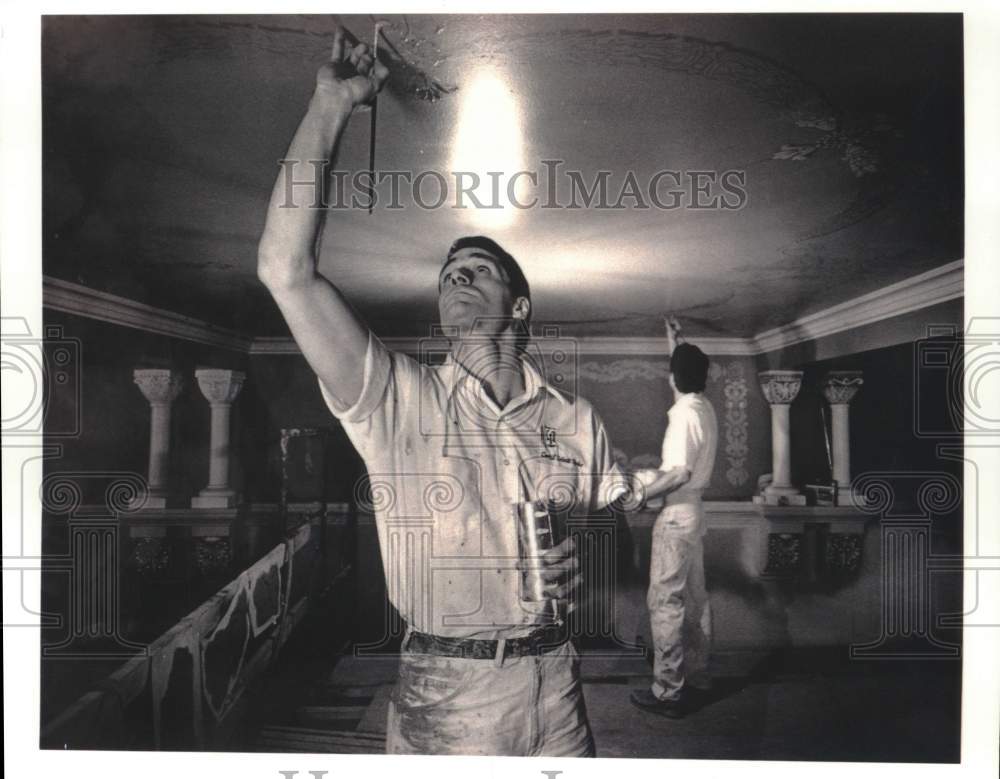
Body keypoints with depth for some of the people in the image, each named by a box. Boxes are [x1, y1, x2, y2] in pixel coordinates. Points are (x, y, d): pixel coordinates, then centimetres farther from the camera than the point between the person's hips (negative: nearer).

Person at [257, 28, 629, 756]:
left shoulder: (576, 420, 0)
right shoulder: (398, 399, -8)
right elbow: (286, 269, -19)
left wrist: (584, 559, -13)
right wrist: (331, 104, -16)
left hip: (555, 688, 2)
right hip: (443, 700, -1)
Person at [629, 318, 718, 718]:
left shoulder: (684, 414, -20)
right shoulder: (704, 407, 8)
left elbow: (680, 473, -26)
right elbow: (688, 373, 30)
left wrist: (640, 493, -17)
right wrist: (675, 342, 38)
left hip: (675, 514, -10)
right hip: (693, 511, 10)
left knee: (665, 602, -4)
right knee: (694, 598, 15)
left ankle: (668, 692, 2)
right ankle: (696, 675, 25)